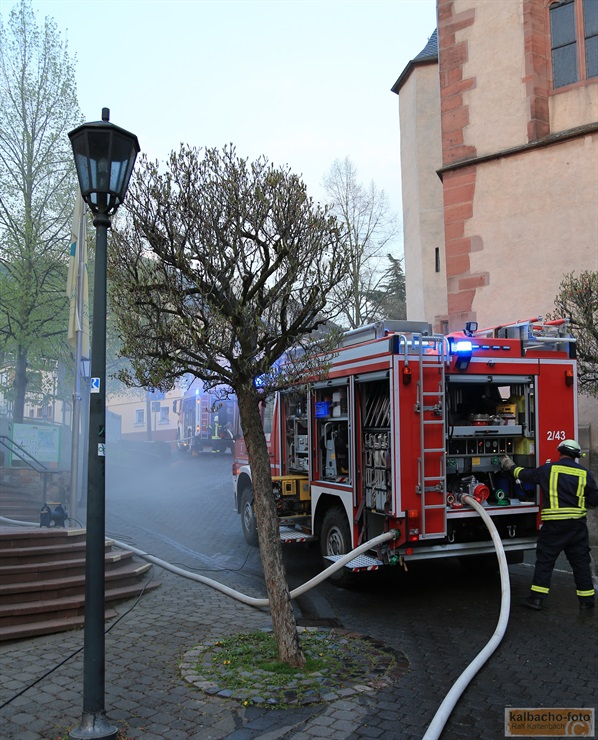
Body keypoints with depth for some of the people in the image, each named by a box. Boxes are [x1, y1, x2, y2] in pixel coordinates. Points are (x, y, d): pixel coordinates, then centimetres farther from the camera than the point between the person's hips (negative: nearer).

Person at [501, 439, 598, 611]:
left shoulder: (548, 469, -1)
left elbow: (525, 474, 12)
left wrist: (511, 466, 30)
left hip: (553, 524, -1)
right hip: (577, 524, 2)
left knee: (544, 560, 4)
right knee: (581, 561, 11)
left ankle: (537, 597, 4)